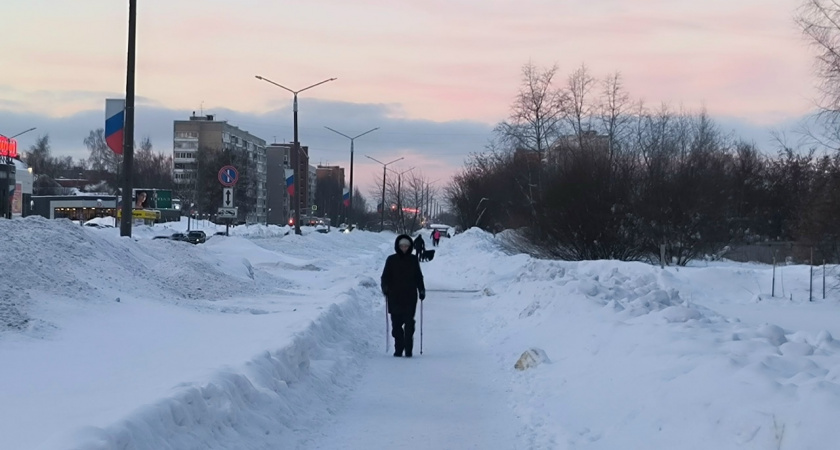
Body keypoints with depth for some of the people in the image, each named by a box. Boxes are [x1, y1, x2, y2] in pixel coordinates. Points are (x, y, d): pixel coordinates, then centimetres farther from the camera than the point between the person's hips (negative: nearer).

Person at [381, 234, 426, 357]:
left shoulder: (413, 260, 8)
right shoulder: (391, 260, 5)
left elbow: (419, 277, 14)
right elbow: (385, 276, 5)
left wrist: (421, 290, 6)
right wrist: (385, 288, -12)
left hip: (410, 297, 0)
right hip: (395, 297, 0)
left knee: (409, 323, -7)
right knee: (396, 323, 2)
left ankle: (408, 350, -6)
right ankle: (398, 349, 11)